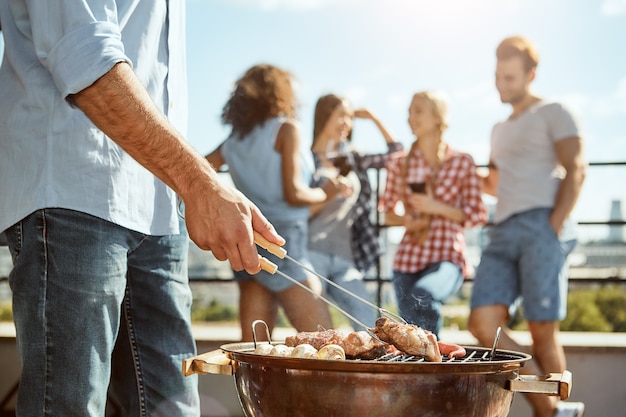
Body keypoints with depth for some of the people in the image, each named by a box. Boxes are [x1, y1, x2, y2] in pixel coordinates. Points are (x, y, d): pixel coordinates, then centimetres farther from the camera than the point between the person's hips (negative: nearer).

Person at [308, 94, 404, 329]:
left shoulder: (352, 159, 18)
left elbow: (396, 152, 25)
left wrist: (373, 119, 21)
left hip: (345, 259, 5)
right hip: (313, 254, -5)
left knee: (369, 325, -6)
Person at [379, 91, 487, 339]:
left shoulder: (462, 163, 0)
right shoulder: (400, 164, 8)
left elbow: (478, 215, 1)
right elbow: (389, 213, 15)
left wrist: (437, 207, -12)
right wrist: (406, 220, -7)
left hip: (447, 256, -4)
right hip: (407, 259, 4)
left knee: (421, 297, -34)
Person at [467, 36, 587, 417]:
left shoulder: (553, 114, 8)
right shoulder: (500, 130, 30)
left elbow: (576, 170, -5)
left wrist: (554, 227, -13)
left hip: (541, 226, -6)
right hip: (503, 234, 7)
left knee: (542, 331, -9)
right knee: (483, 324, -11)